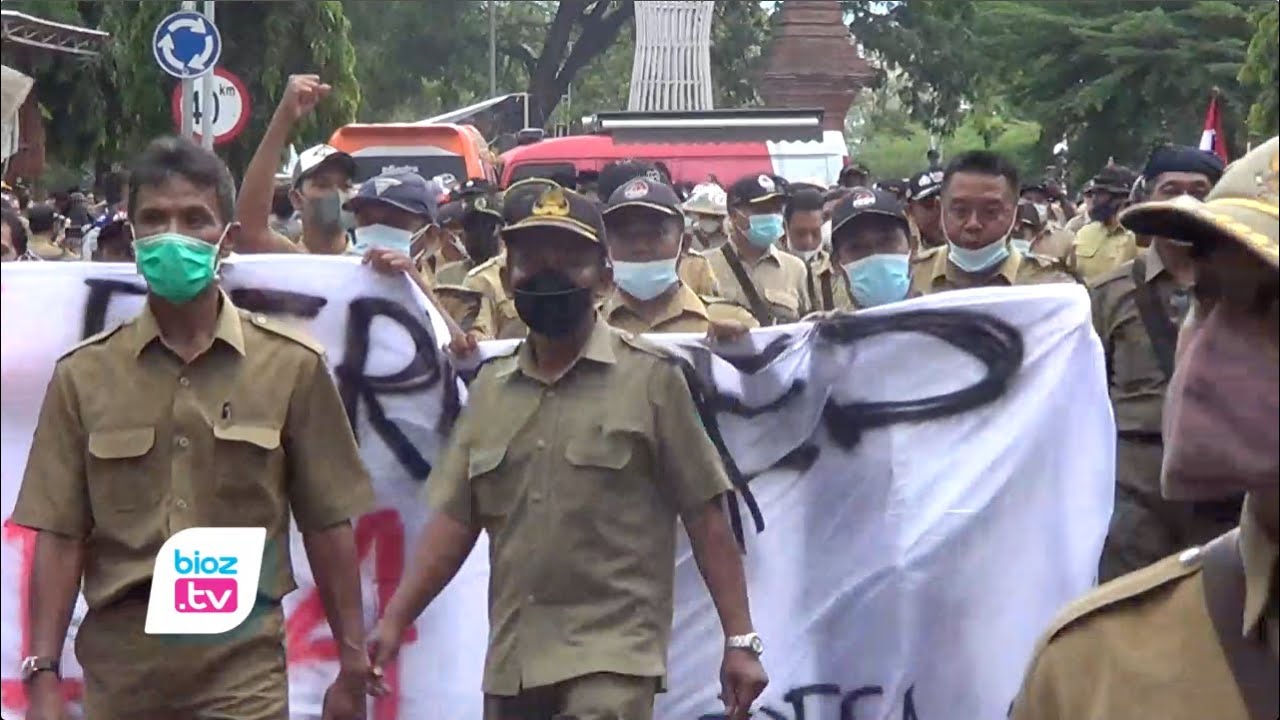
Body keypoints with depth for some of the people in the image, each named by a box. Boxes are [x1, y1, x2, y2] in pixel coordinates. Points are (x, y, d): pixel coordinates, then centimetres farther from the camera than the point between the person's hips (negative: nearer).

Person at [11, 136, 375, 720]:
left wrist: (352, 664, 4)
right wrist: (43, 673, -4)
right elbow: (60, 536, 2)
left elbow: (327, 526, 4)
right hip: (119, 660, 2)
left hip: (243, 659, -1)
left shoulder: (292, 364, 1)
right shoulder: (83, 374, 4)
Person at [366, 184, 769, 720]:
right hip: (511, 660, 5)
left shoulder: (650, 377, -3)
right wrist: (394, 619, 3)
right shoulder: (489, 389, 11)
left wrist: (740, 639, -5)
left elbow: (704, 516, -3)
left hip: (612, 656, -5)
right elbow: (455, 518, 12)